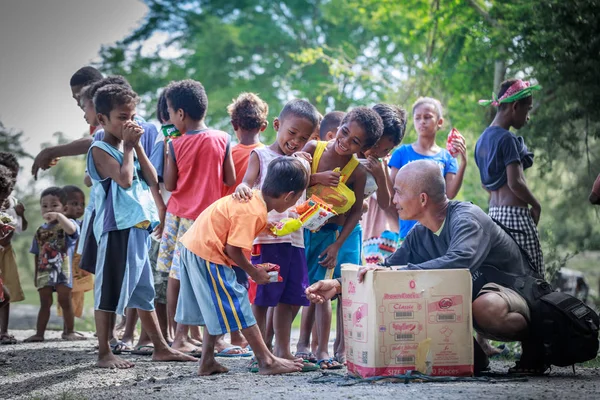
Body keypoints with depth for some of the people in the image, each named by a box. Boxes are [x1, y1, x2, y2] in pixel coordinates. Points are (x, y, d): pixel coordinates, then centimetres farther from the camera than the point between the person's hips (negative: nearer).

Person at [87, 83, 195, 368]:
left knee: (143, 290, 14)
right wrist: (128, 146, -10)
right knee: (109, 291, -2)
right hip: (116, 227, -8)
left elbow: (152, 179, 8)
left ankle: (161, 348, 20)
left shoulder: (129, 147, 17)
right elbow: (124, 179, -21)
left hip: (138, 226, 8)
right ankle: (104, 353, 4)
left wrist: (137, 146, 1)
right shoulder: (100, 149, -7)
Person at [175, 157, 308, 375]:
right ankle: (266, 361, 0)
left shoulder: (253, 197, 4)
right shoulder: (254, 213, -23)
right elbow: (233, 248, -23)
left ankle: (207, 362, 23)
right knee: (236, 306, -4)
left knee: (216, 308, 18)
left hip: (192, 246, 10)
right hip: (207, 254, -10)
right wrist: (253, 272, -8)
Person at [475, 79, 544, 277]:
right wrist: (536, 205, -5)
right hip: (515, 214, -9)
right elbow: (515, 182, -18)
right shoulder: (508, 139, -13)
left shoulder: (482, 139, 15)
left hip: (493, 213, 9)